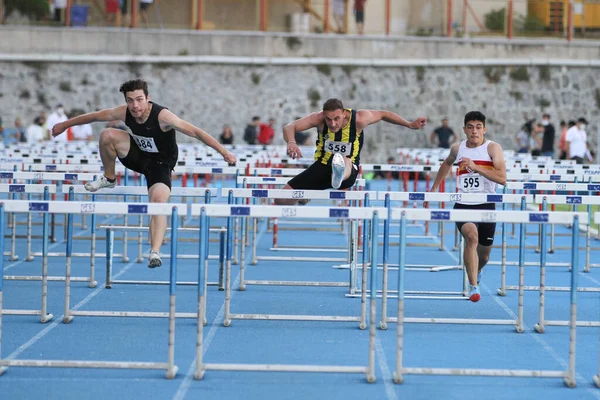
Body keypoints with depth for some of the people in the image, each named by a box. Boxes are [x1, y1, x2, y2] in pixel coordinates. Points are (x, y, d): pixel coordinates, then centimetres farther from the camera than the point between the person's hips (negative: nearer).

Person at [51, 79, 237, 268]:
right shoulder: (124, 112, -15)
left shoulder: (162, 116, -31)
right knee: (107, 135, -17)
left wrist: (223, 151, -43)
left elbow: (195, 132, -35)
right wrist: (65, 124, 12)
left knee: (159, 201, -28)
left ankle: (155, 252, -34)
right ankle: (109, 179, 6)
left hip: (160, 164, -5)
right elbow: (95, 116, 2)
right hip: (139, 156, 5)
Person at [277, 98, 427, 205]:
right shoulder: (318, 118, -16)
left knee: (346, 162, -42)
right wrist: (291, 142, -45)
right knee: (281, 200, 0)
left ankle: (340, 174, -79)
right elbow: (289, 127, -23)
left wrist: (410, 125, 0)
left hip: (349, 170, -3)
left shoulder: (359, 119, -17)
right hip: (322, 167, 3)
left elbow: (383, 114, 1)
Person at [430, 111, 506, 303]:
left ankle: (476, 271, 51)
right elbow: (446, 164, 30)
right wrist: (434, 188, 29)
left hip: (486, 206, 0)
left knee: (484, 254, 13)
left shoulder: (492, 148, -6)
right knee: (471, 236, -30)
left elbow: (502, 178, -19)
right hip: (463, 205, 1)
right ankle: (473, 286, -24)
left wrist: (476, 167, -25)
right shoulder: (457, 148, 5)